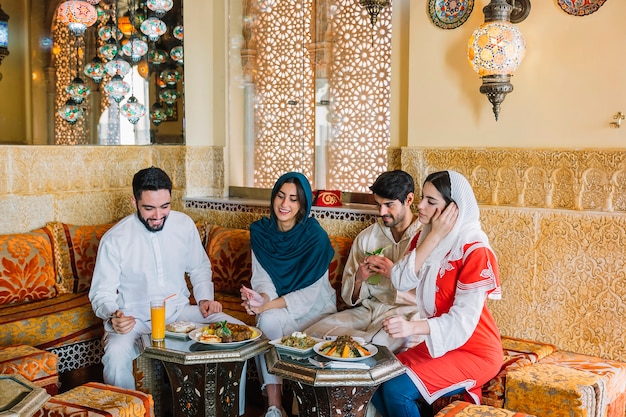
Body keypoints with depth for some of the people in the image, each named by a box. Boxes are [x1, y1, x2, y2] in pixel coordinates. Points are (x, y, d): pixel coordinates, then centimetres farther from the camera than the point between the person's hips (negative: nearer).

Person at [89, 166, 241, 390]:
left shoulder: (184, 224, 0)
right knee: (116, 355, -36)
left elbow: (199, 267, 16)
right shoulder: (114, 240, -11)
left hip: (179, 311, 4)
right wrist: (114, 317, -28)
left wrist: (205, 298, -1)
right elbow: (101, 293, -7)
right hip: (135, 319, -3)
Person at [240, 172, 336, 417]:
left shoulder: (315, 236, -17)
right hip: (276, 308, 3)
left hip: (314, 308, -3)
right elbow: (261, 277, -5)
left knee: (269, 320, -29)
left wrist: (270, 305, -29)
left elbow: (310, 292, -18)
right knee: (267, 321, -29)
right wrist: (263, 297, -29)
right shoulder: (260, 231, -3)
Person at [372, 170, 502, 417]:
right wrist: (434, 237, -20)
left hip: (475, 352, -7)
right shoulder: (424, 237, 3)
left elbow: (463, 321, -25)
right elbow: (401, 282, -12)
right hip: (439, 345, 7)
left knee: (397, 389, -22)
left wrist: (413, 327, -41)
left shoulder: (474, 250, -20)